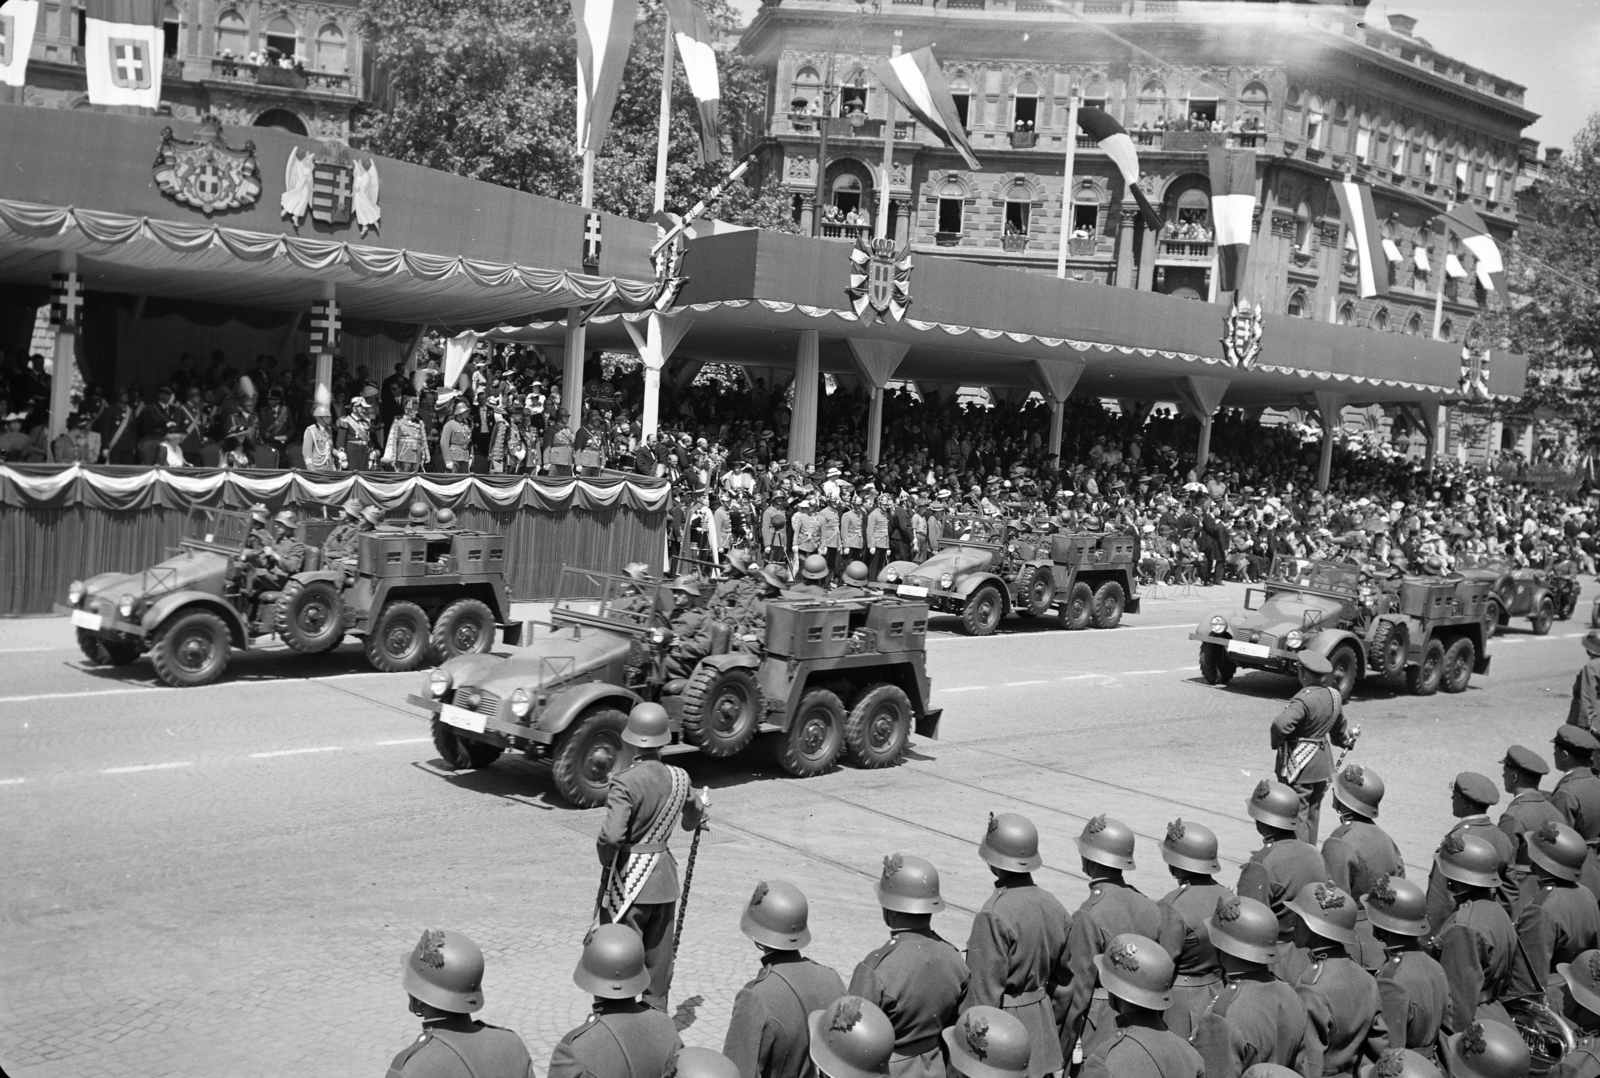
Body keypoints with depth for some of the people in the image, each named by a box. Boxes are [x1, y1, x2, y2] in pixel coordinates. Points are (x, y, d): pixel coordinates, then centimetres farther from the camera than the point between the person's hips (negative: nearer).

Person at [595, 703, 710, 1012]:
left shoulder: (625, 782, -19)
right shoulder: (679, 778, -1)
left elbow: (612, 834, -30)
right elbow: (692, 821, 17)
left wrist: (605, 857, -10)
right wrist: (702, 804, 38)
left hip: (629, 881, -6)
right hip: (664, 877, 6)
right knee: (658, 955, 17)